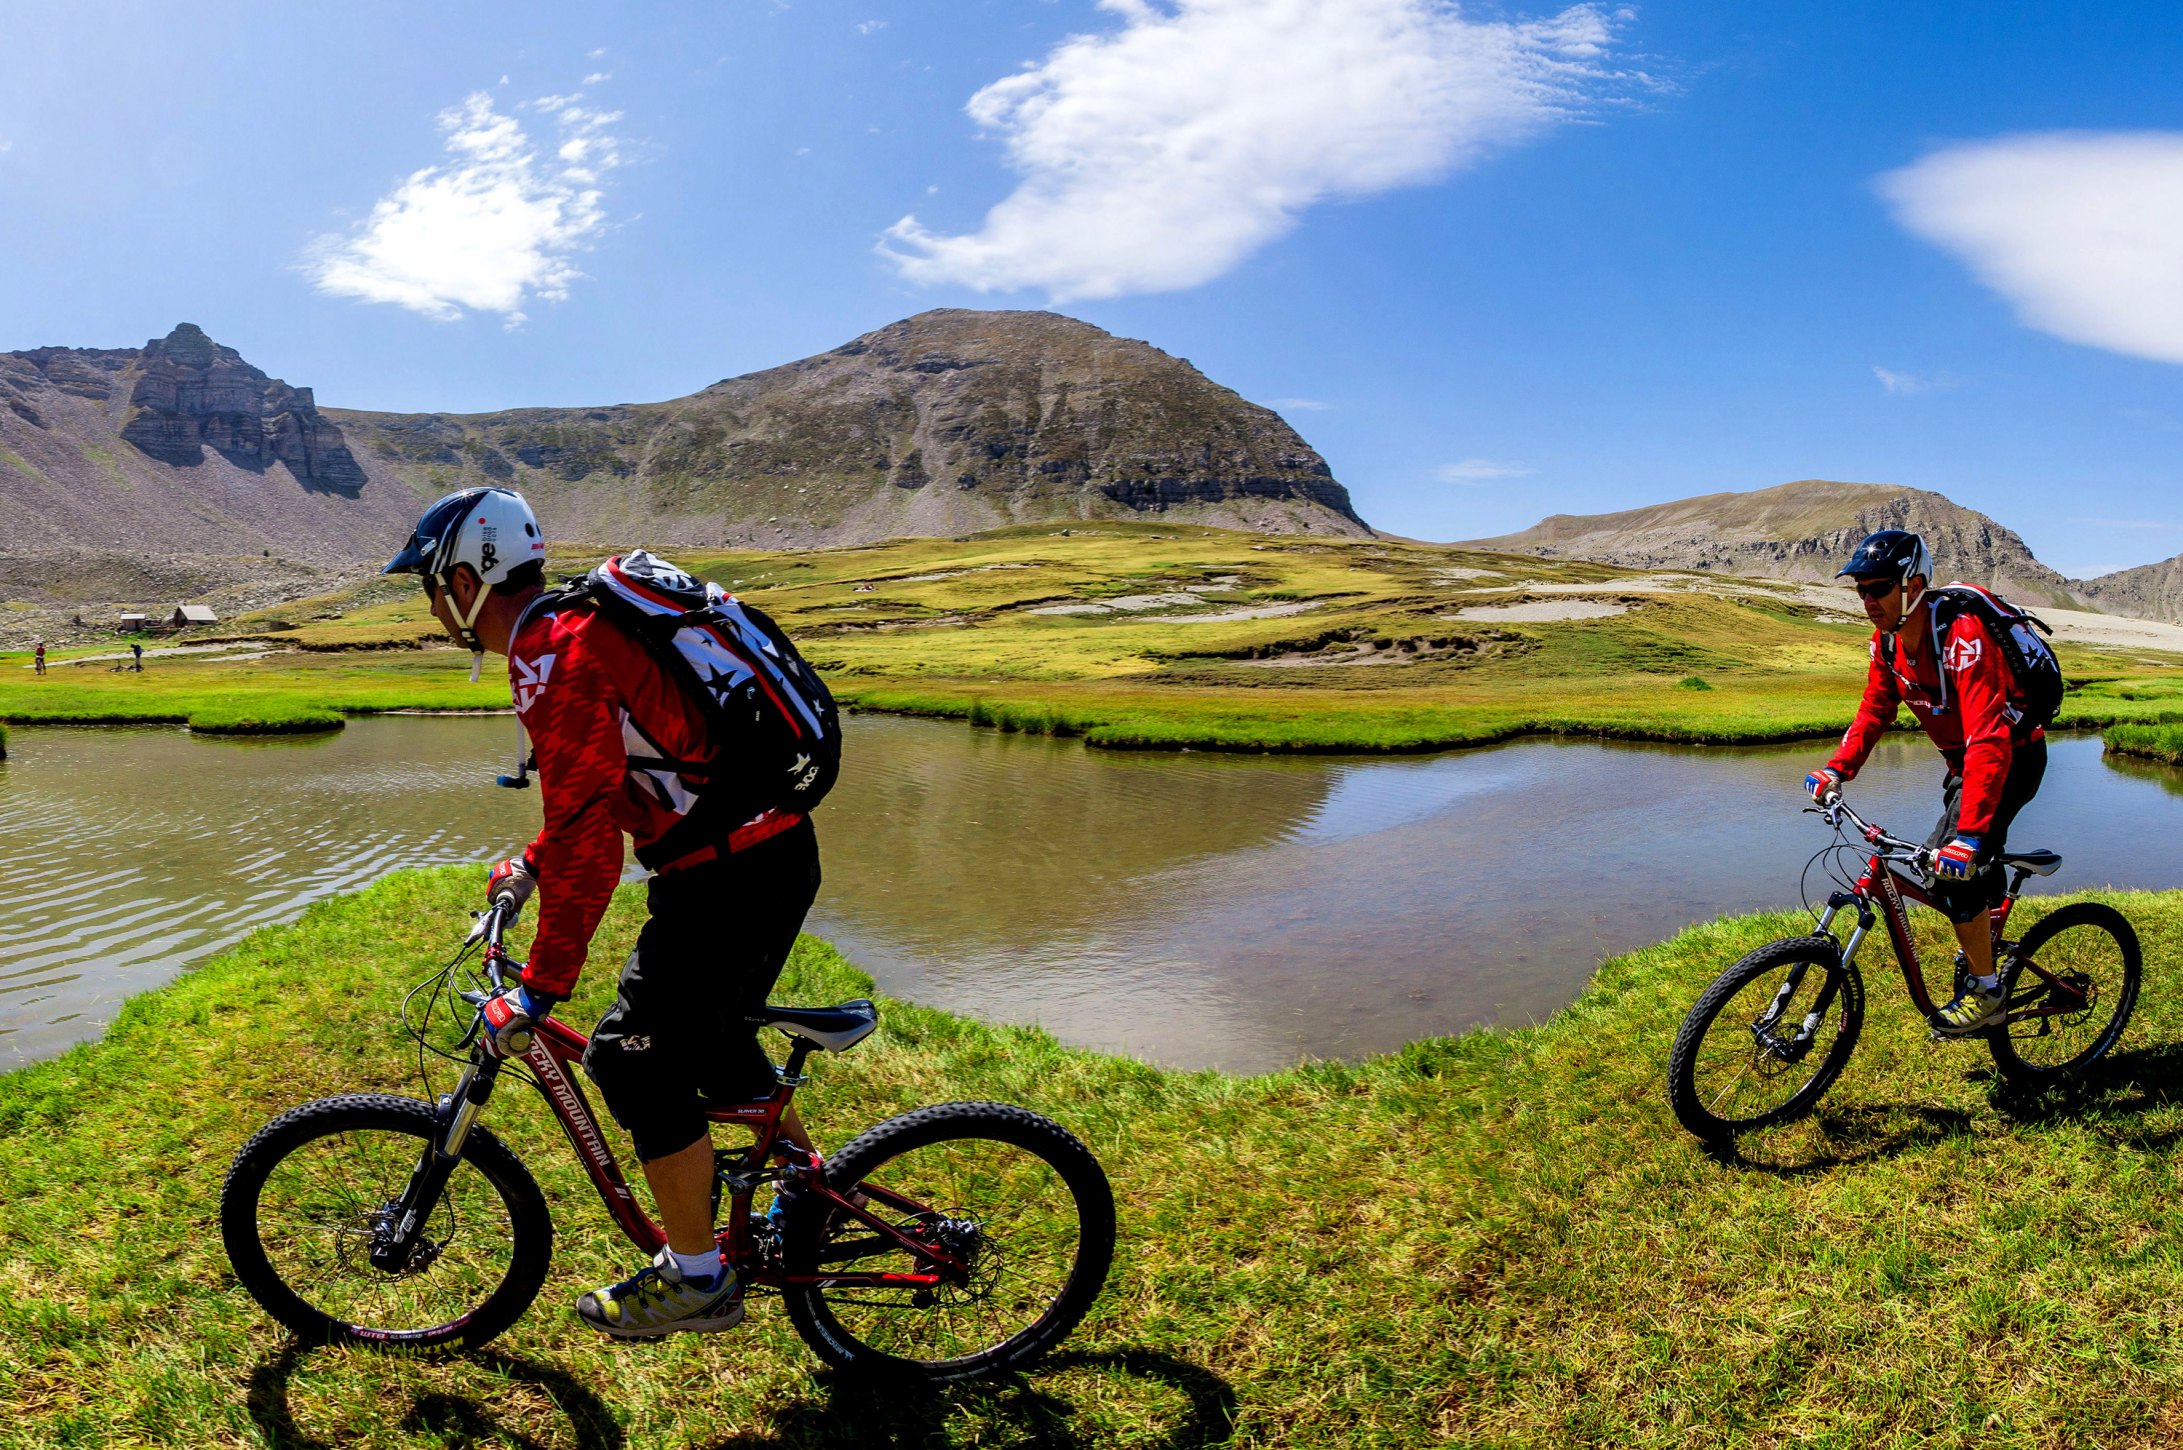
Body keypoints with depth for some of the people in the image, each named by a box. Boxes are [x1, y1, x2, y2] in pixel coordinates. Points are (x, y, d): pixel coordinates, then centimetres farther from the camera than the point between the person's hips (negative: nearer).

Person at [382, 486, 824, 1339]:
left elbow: (586, 840, -22)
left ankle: (696, 1281, 17)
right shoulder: (578, 624, 15)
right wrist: (531, 866, 32)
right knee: (709, 1036, 25)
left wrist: (537, 990, -17)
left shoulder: (553, 660, -17)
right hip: (778, 849, 10)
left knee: (638, 1061, 2)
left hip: (729, 875, -10)